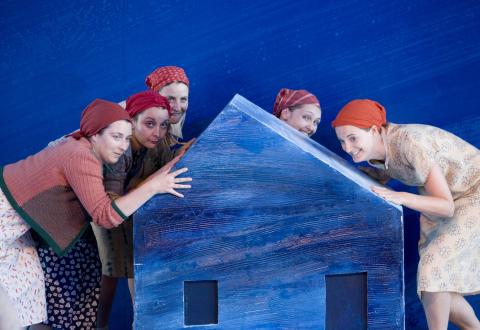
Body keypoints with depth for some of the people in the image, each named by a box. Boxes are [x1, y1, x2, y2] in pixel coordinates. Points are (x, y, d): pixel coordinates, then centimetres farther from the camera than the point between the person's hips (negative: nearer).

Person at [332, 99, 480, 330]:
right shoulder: (374, 149, -13)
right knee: (437, 293, 5)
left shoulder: (410, 142, -35)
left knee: (433, 267, -22)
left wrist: (401, 198, -46)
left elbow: (447, 207, -32)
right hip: (442, 197, 7)